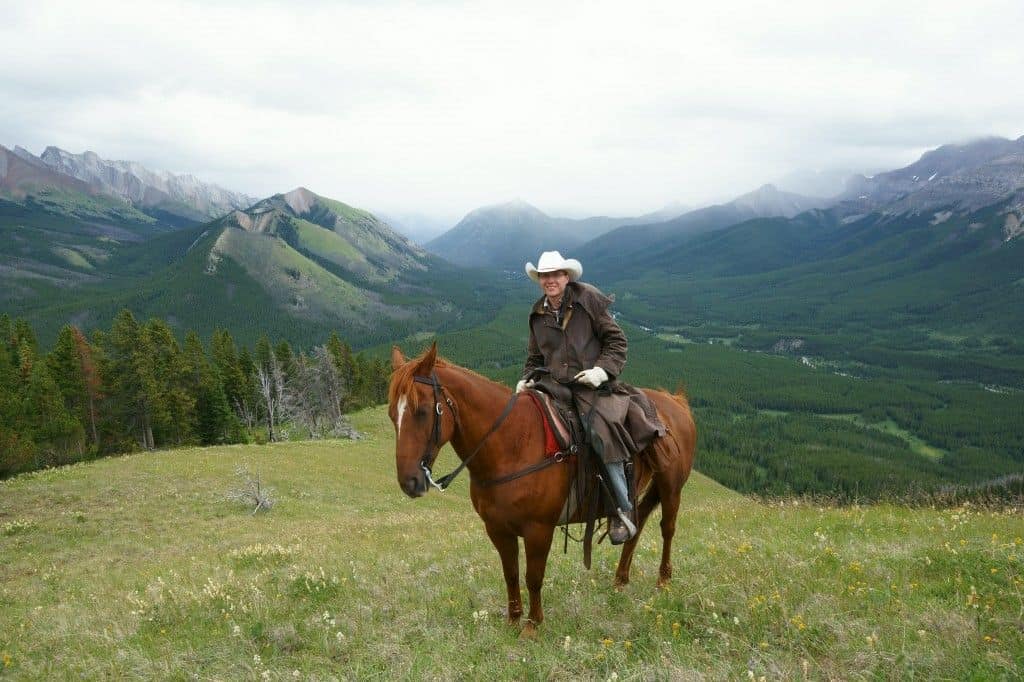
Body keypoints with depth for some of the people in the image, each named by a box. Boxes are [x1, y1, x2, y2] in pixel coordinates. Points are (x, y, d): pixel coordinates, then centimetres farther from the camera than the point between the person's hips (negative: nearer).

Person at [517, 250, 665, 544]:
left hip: (591, 385, -5)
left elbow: (616, 340, 1)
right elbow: (535, 357, 22)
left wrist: (603, 369, -14)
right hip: (553, 386, 5)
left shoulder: (589, 300, 0)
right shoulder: (538, 314, 14)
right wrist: (527, 379, 3)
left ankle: (622, 509, -18)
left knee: (601, 432, -28)